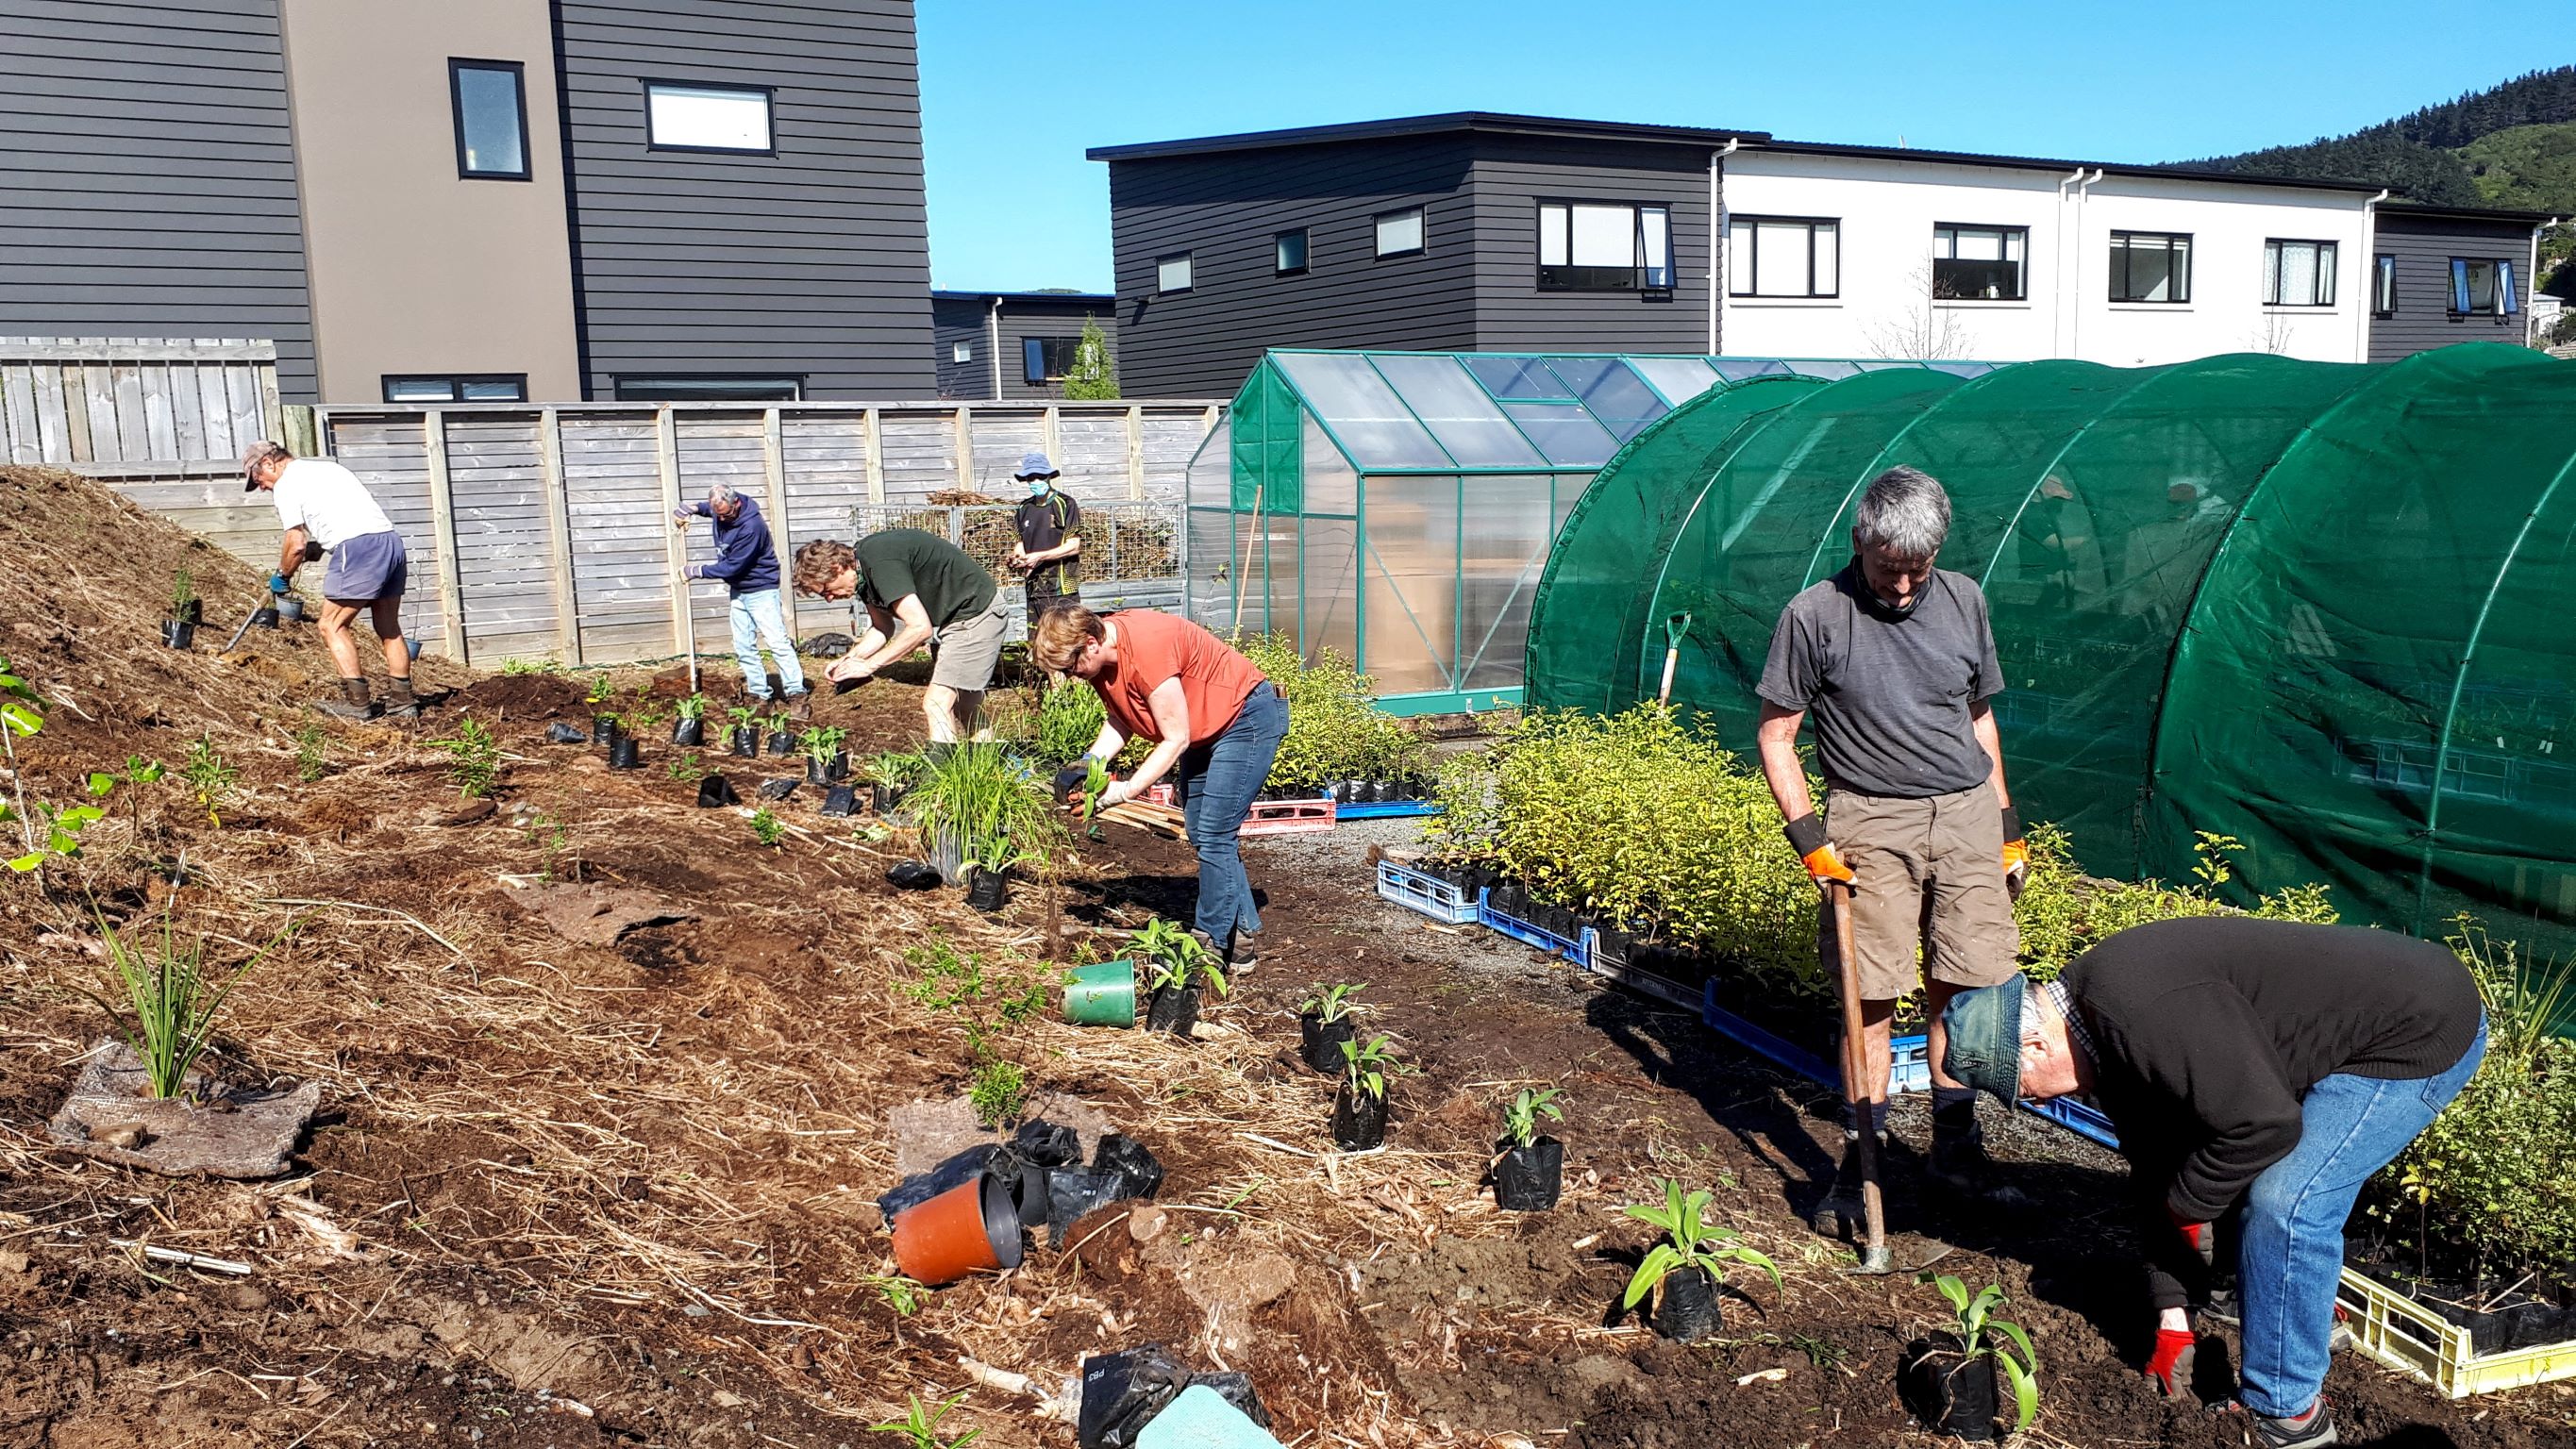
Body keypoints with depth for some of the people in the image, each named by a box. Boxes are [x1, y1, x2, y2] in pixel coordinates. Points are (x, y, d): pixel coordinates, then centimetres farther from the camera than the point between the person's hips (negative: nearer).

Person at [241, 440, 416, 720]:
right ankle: (402, 700, 15)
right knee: (389, 627, 15)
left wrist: (282, 576, 14)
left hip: (357, 547, -8)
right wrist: (317, 546, 30)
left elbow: (296, 544, -2)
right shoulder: (325, 466, 28)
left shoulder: (286, 484, 4)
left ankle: (357, 701, -1)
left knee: (332, 624, 2)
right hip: (392, 540, 8)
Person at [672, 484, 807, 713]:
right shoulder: (720, 509, -3)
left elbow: (732, 567, -25)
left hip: (760, 589, -8)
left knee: (777, 641, -15)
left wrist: (698, 571, -15)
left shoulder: (751, 526, -28)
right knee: (743, 647, 6)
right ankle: (759, 693, 11)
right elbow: (706, 508, 25)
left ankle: (796, 694, -14)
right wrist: (693, 509, 2)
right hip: (737, 590, 9)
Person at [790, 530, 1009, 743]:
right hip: (949, 619, 10)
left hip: (976, 616, -10)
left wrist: (868, 665, -22)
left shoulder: (881, 563, -27)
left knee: (936, 704, -15)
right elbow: (884, 627, 13)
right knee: (967, 708, 15)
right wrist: (849, 659, -2)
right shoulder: (863, 567, 3)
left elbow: (920, 627, -30)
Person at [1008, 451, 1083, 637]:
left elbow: (1073, 546, -7)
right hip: (1034, 587, 6)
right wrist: (1017, 558, -4)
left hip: (1062, 588, -6)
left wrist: (1039, 557, -14)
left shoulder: (1065, 504, -3)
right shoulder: (1024, 509, 14)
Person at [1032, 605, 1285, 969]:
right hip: (1203, 729, 10)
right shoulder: (1099, 656, -7)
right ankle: (1244, 931, 22)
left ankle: (1217, 941, -2)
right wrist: (1094, 758, -13)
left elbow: (1175, 739, -28)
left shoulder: (1146, 648, -34)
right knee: (1201, 835, 12)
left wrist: (1125, 791, -27)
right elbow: (1122, 718, 4)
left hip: (1248, 717, -10)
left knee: (1214, 835, -12)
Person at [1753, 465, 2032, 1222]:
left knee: (1964, 988, 7)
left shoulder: (1963, 601, 7)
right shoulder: (1815, 615, -6)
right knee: (1872, 998, -1)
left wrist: (2007, 826, 17)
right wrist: (1808, 837, -10)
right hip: (1871, 822, -4)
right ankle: (1862, 1161, 12)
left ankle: (1956, 1149, 22)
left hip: (1968, 815, 4)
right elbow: (1774, 735, -2)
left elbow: (1980, 719, 18)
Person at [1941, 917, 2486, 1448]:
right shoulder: (2104, 1025, 2)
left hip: (2425, 1028, -10)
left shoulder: (2139, 1008, -31)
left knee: (2284, 1201, -16)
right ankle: (2305, 1317, 39)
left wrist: (2186, 1203, -11)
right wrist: (2172, 1317, 10)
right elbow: (2156, 1166, 8)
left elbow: (2261, 1124, -30)